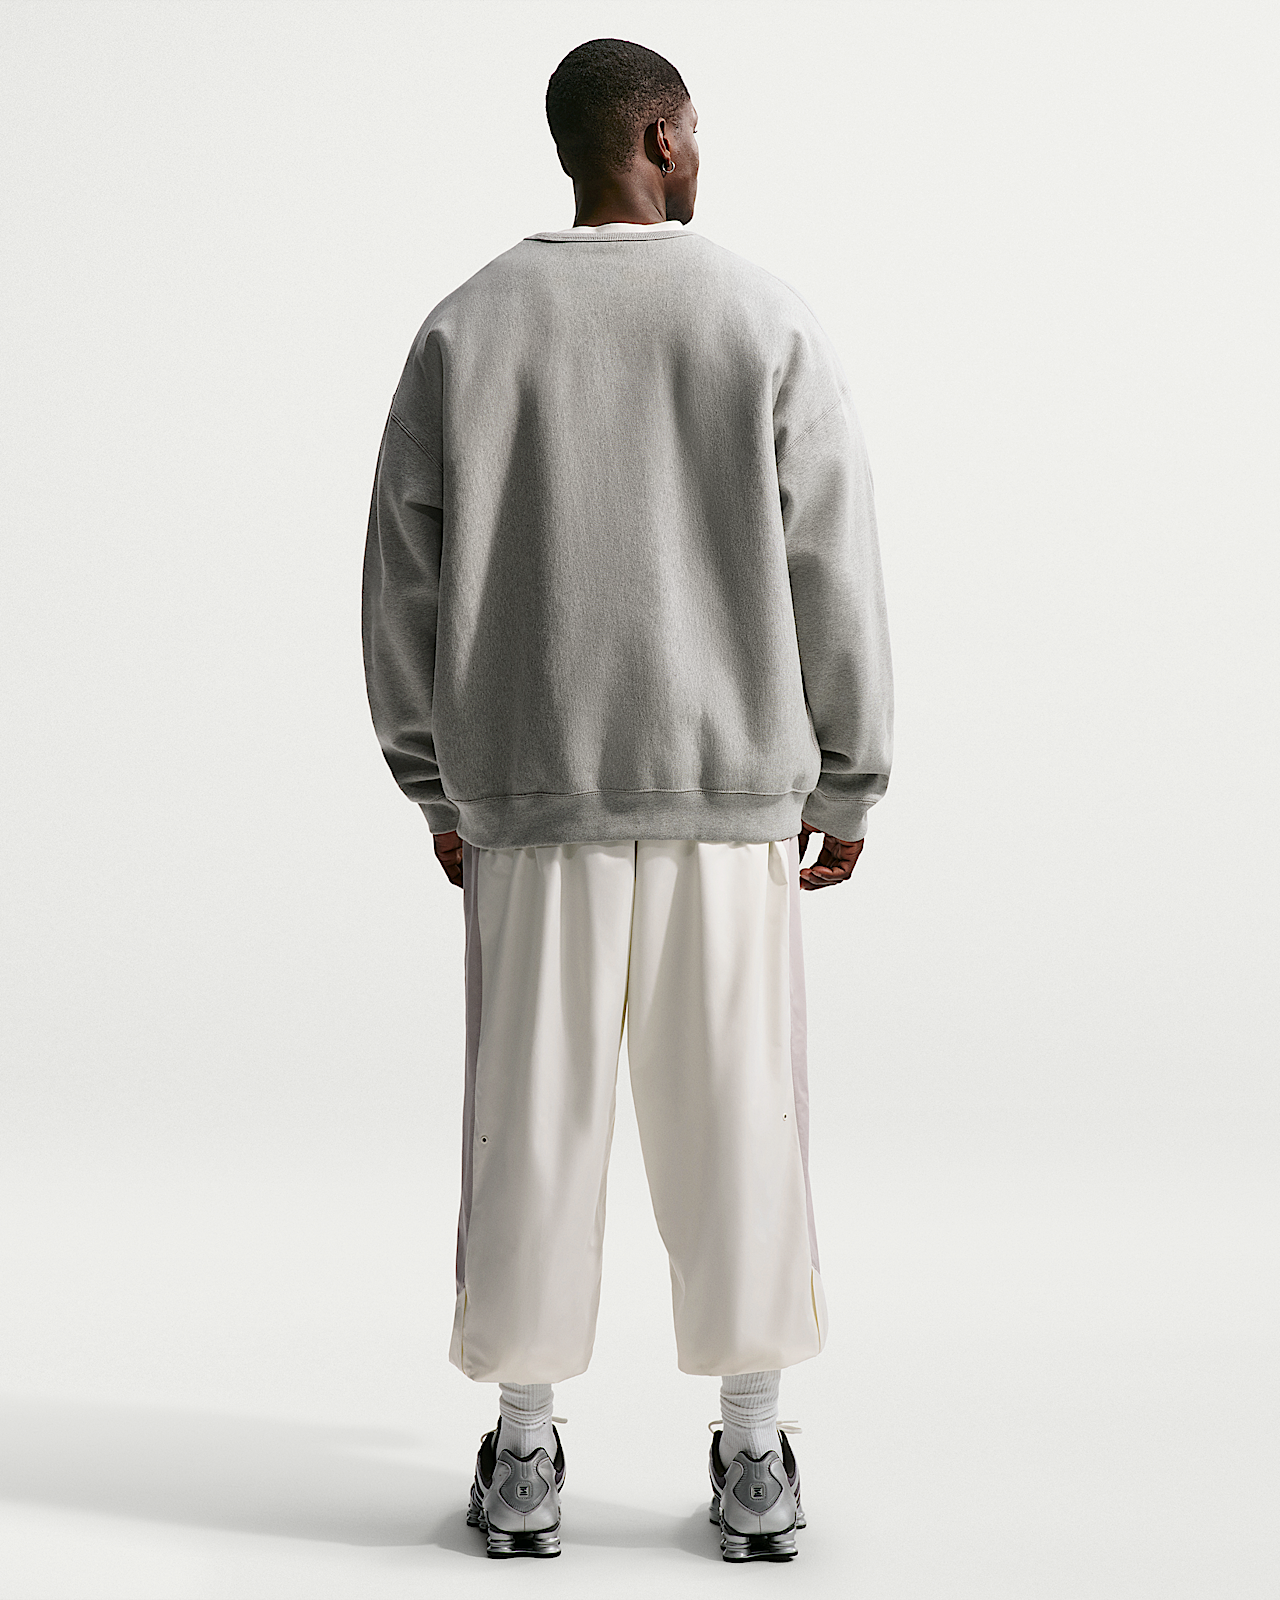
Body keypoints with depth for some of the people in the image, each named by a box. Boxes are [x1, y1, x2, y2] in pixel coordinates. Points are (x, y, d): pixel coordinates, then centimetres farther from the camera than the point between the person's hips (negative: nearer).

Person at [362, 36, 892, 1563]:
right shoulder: (767, 321, -3)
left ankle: (523, 1455, 13)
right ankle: (752, 1454, 13)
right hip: (728, 795, -1)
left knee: (532, 1115, 7)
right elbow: (834, 581, -4)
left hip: (533, 800, 1)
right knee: (733, 1120, 7)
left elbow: (405, 584, 2)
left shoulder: (462, 331, 1)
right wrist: (849, 792, 5)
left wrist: (437, 792, 13)